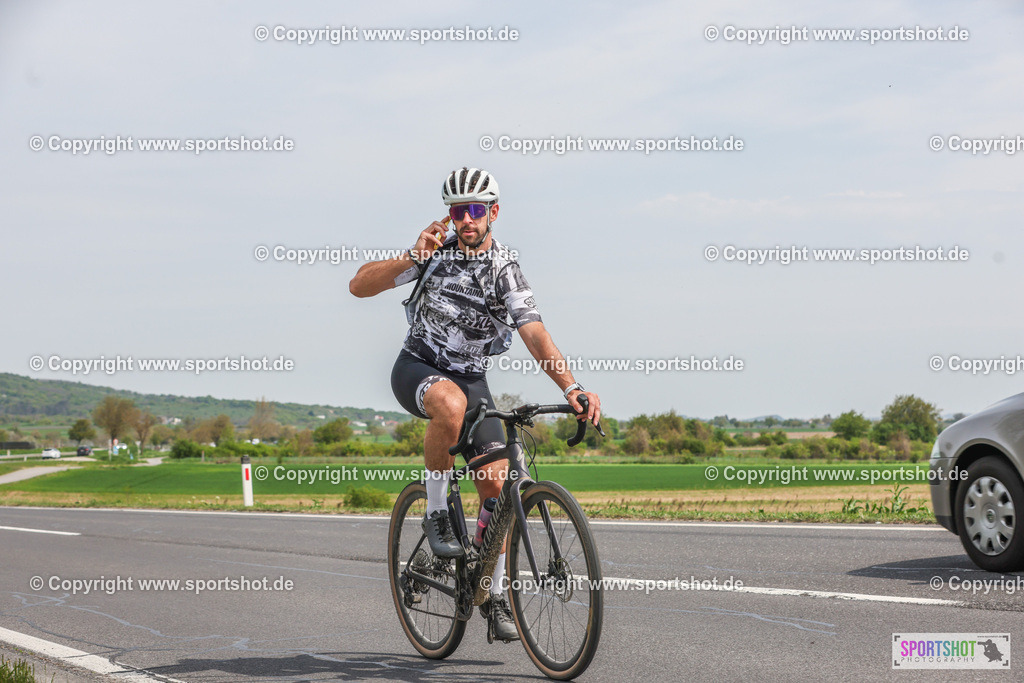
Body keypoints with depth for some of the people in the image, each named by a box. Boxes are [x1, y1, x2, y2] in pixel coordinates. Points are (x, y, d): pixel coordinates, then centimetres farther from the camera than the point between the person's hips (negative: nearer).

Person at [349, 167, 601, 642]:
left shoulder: (506, 271, -12)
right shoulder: (435, 252, -10)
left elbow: (536, 337, -24)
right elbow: (359, 286, -16)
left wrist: (571, 388, -41)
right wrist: (411, 258, -32)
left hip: (472, 378, 2)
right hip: (418, 368, -2)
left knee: (495, 483, -10)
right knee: (451, 403, -39)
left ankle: (494, 594, 7)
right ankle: (436, 513, -20)